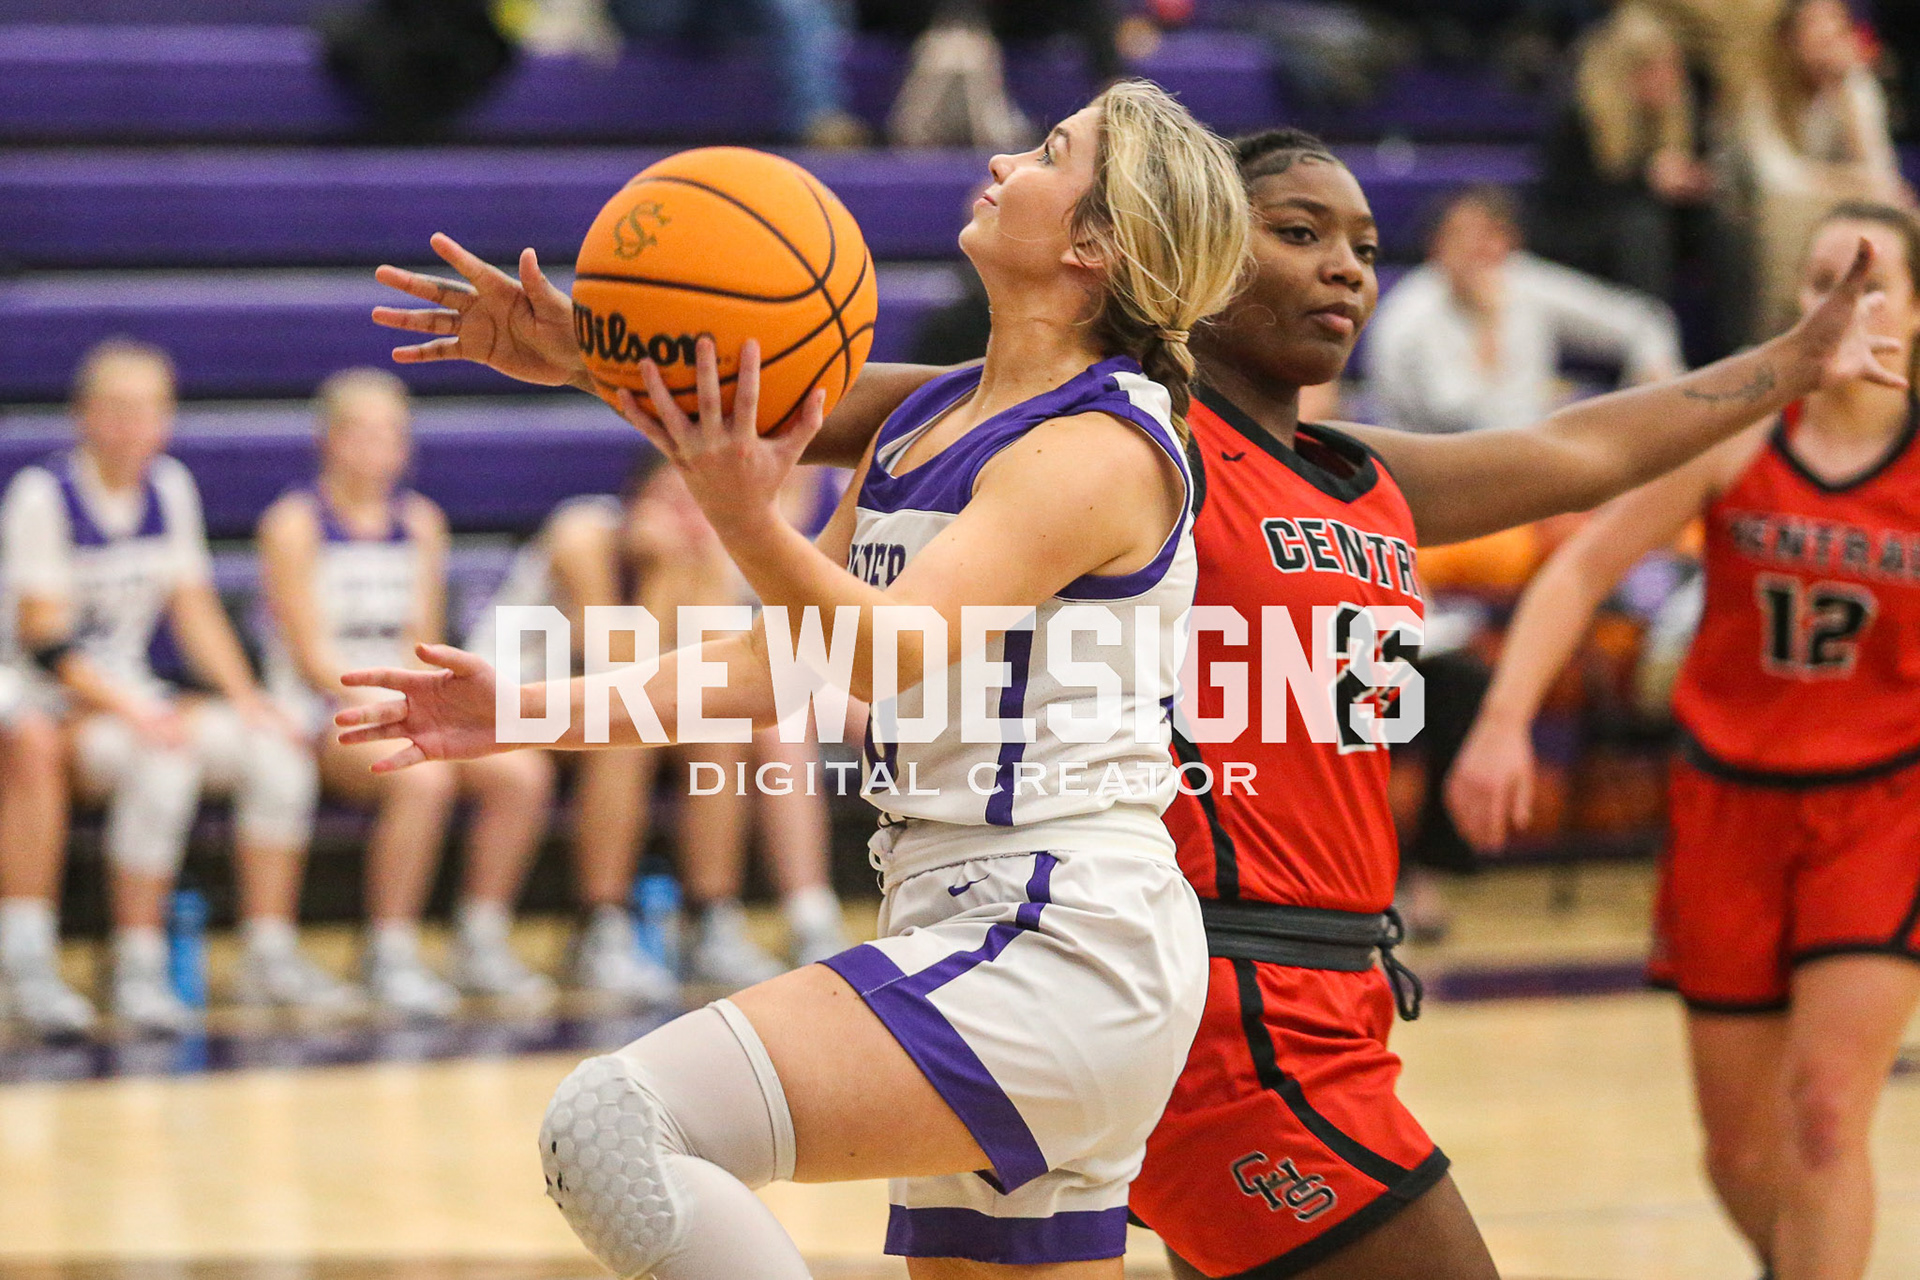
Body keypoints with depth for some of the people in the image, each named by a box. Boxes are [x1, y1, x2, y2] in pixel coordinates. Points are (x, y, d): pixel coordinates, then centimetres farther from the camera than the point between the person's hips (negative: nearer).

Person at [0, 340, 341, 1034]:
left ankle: (270, 956, -6)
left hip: (135, 696, 7)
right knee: (165, 764, -34)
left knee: (277, 754, -13)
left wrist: (245, 699, -3)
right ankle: (137, 970, -29)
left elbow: (195, 610, 12)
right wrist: (135, 716, -25)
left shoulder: (169, 487, 8)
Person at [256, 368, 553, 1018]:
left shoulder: (420, 521, 14)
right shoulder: (295, 522, -3)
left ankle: (481, 943, -7)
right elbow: (311, 654, -9)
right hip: (323, 713, -6)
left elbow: (421, 647, 12)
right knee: (423, 777, -36)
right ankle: (390, 957, -24)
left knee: (522, 772, -21)